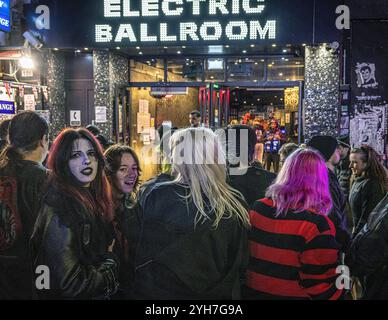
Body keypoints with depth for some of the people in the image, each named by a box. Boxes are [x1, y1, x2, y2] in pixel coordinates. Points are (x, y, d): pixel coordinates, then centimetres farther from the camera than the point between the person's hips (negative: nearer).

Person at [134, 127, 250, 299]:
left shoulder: (158, 196, -17)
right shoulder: (235, 204, -11)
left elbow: (141, 254, -9)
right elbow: (240, 263, -1)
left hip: (163, 291, -2)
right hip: (220, 293, 2)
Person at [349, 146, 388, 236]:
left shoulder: (372, 184, -20)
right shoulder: (358, 181, 8)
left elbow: (367, 216, -21)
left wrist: (355, 235, -17)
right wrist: (355, 227, 16)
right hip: (357, 228, 8)